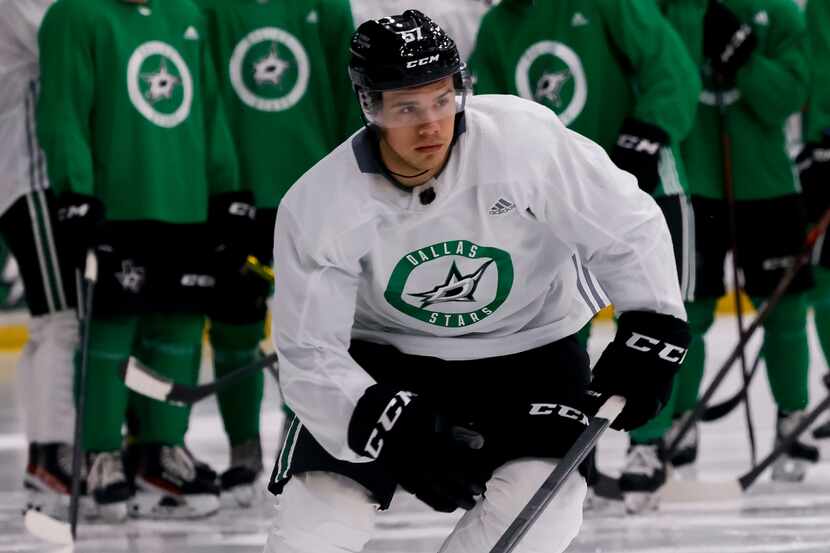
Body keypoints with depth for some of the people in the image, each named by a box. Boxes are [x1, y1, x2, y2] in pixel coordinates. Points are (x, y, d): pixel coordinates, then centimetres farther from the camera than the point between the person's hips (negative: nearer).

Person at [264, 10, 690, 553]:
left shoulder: (523, 137, -26)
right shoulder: (318, 207, -23)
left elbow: (627, 226, -14)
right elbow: (310, 355, -19)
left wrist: (650, 330, -23)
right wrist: (399, 431, -32)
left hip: (528, 345, 0)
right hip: (383, 356, 0)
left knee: (538, 504, -22)